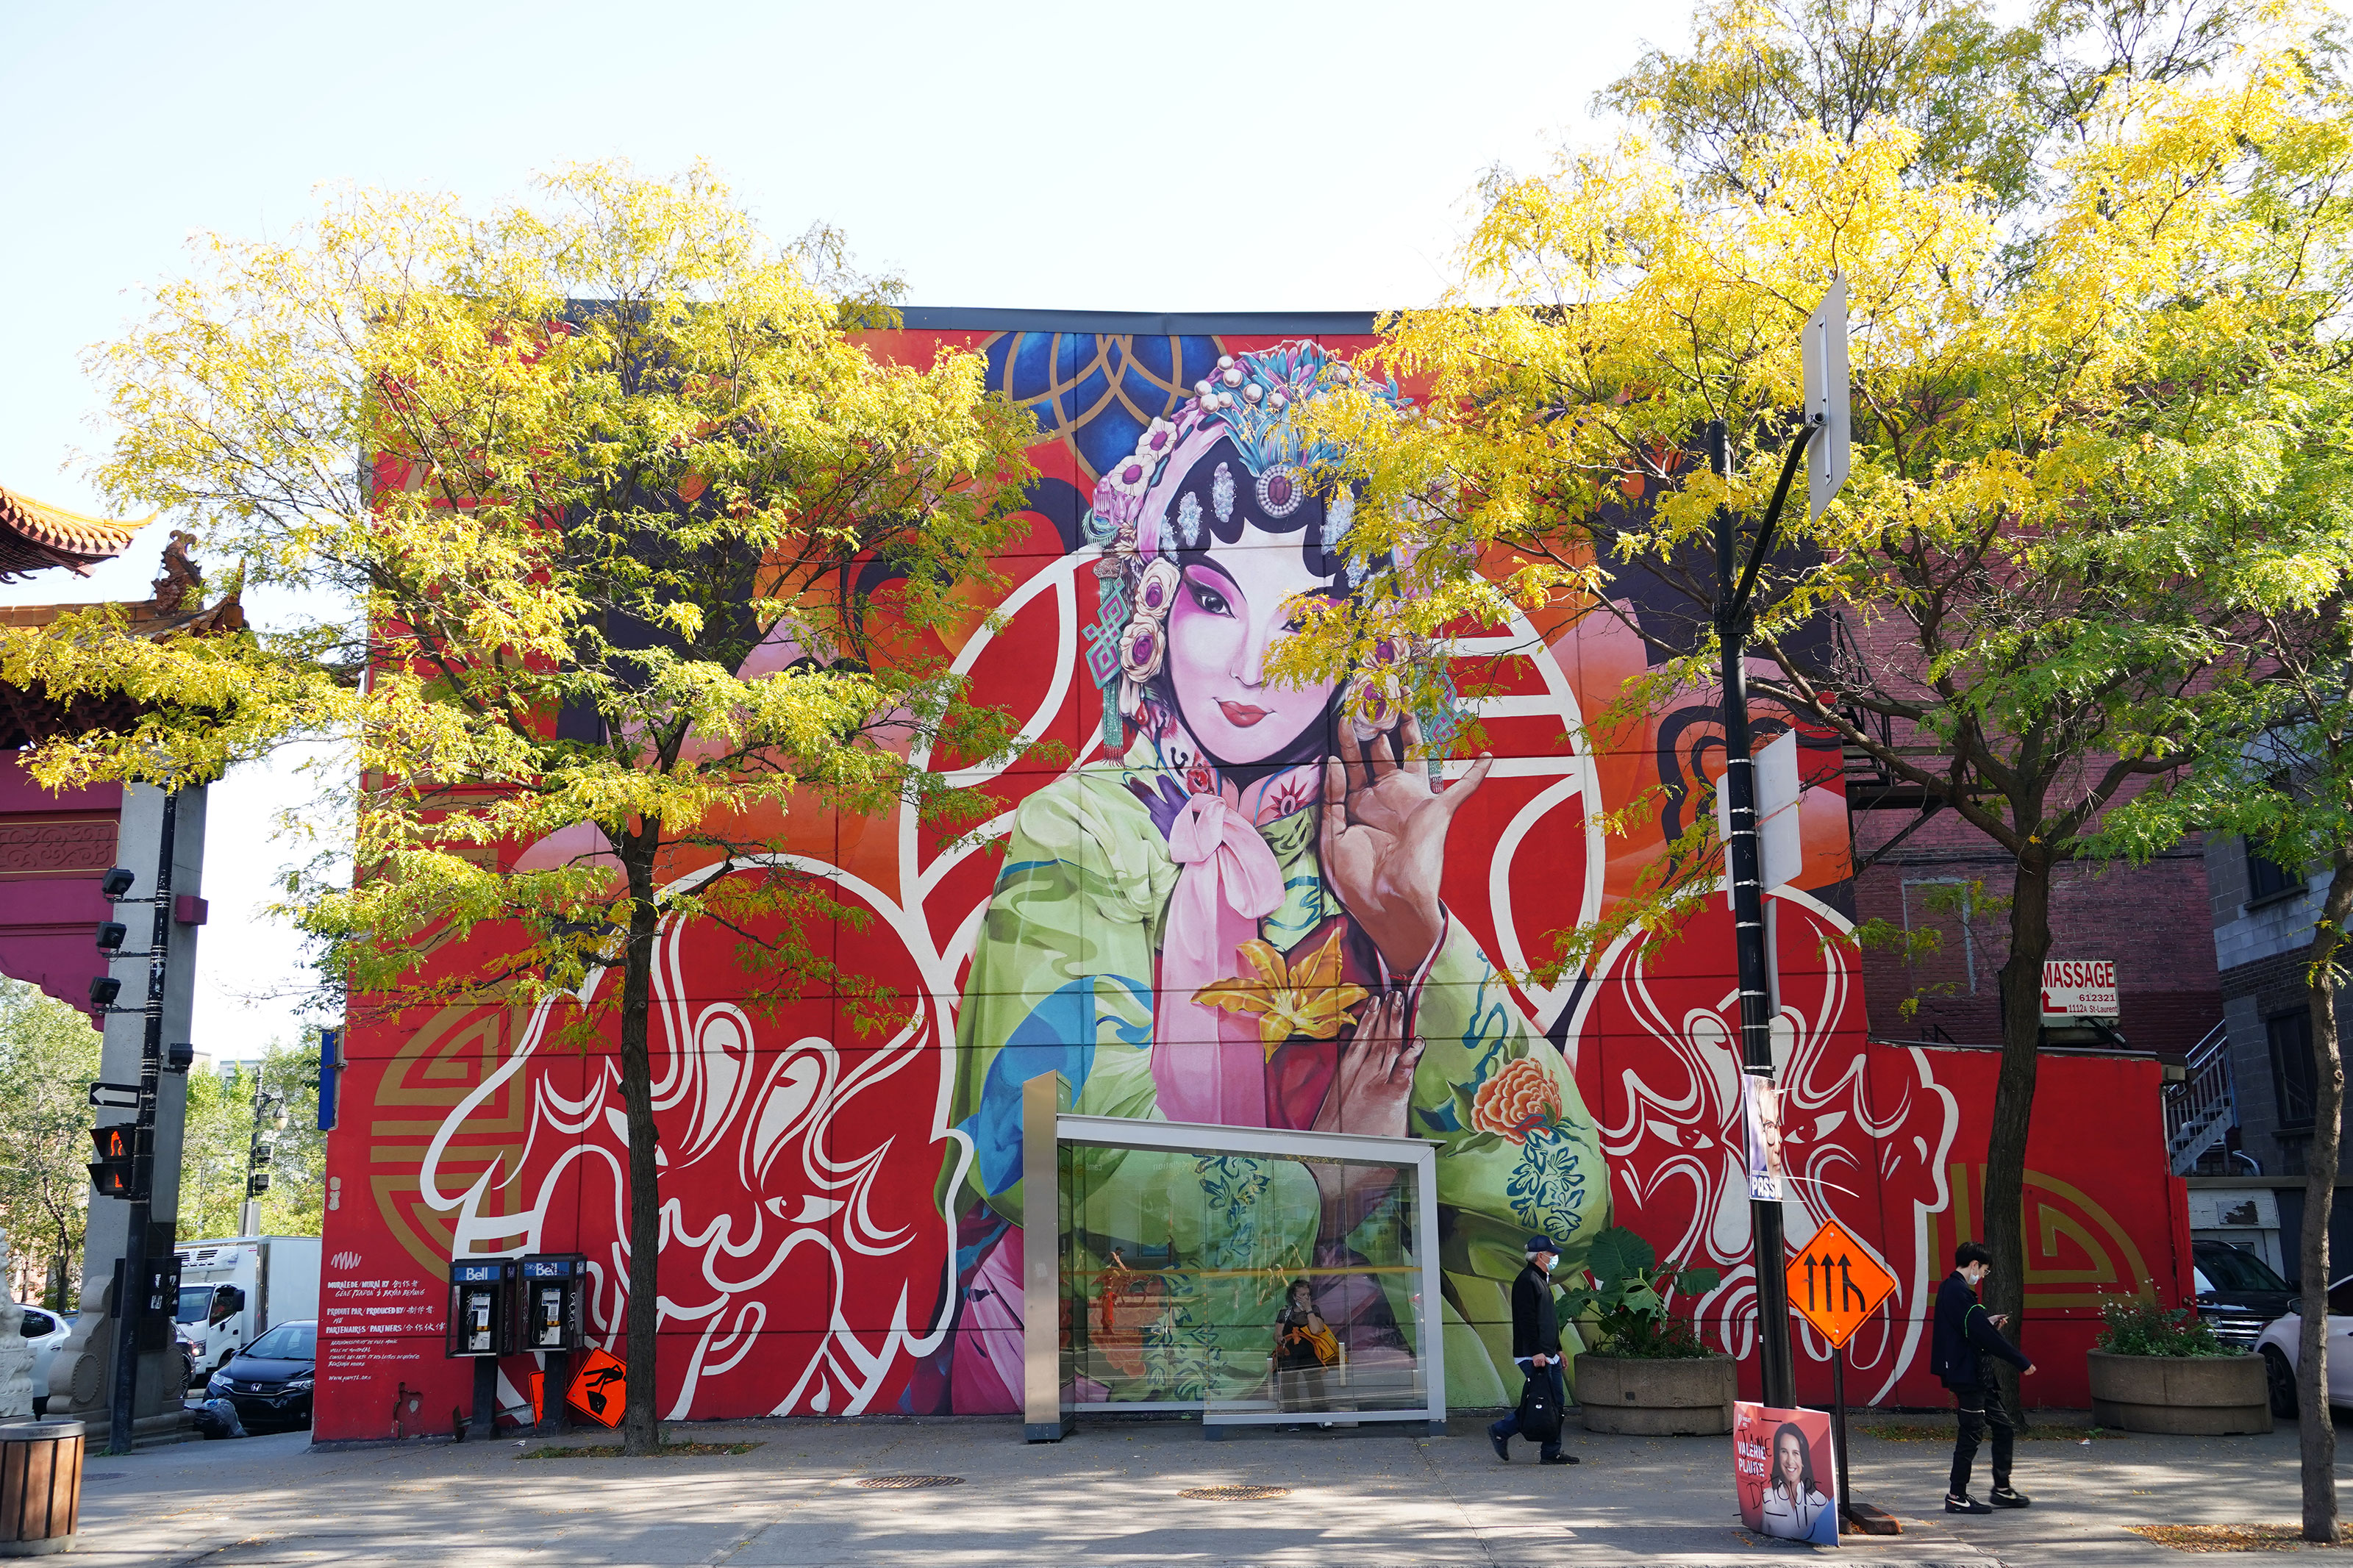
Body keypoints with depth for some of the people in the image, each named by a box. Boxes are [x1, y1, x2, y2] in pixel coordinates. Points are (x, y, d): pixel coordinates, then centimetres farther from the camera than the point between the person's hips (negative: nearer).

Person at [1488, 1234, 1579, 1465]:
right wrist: (1536, 1352, -24)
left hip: (1548, 1356, 10)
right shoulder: (1526, 1281, -13)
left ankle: (1551, 1453, 10)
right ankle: (1501, 1432, 2)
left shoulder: (1541, 1280, 20)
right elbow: (1527, 1320, -20)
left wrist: (1557, 1349, 24)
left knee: (1557, 1402, 7)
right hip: (1534, 1356, -10)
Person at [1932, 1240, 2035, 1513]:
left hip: (1976, 1375, 11)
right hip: (1967, 1375, -11)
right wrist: (2021, 1361, -16)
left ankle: (2002, 1489, 22)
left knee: (2005, 1427, 14)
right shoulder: (1958, 1292, -18)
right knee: (1971, 1433, -3)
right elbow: (1982, 1335, -22)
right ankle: (1956, 1496, 5)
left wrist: (1990, 1324, 9)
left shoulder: (1951, 1289, 15)